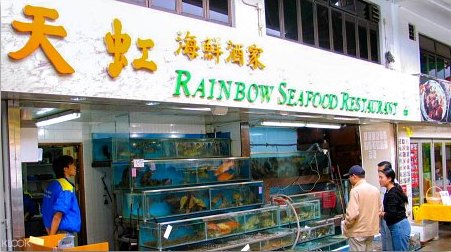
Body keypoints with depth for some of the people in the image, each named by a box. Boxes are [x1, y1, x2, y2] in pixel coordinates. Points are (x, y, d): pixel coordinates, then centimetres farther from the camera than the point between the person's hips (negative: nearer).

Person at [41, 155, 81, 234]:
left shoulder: (52, 185, 10)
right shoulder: (66, 187, -16)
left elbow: (46, 212, 14)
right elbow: (58, 215, -22)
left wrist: (51, 235, 18)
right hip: (64, 232, -9)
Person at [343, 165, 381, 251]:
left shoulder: (355, 190, -18)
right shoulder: (375, 189, 6)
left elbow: (352, 213, -24)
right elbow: (379, 209, 13)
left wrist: (346, 227, -9)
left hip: (357, 232, -7)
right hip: (371, 230, 7)